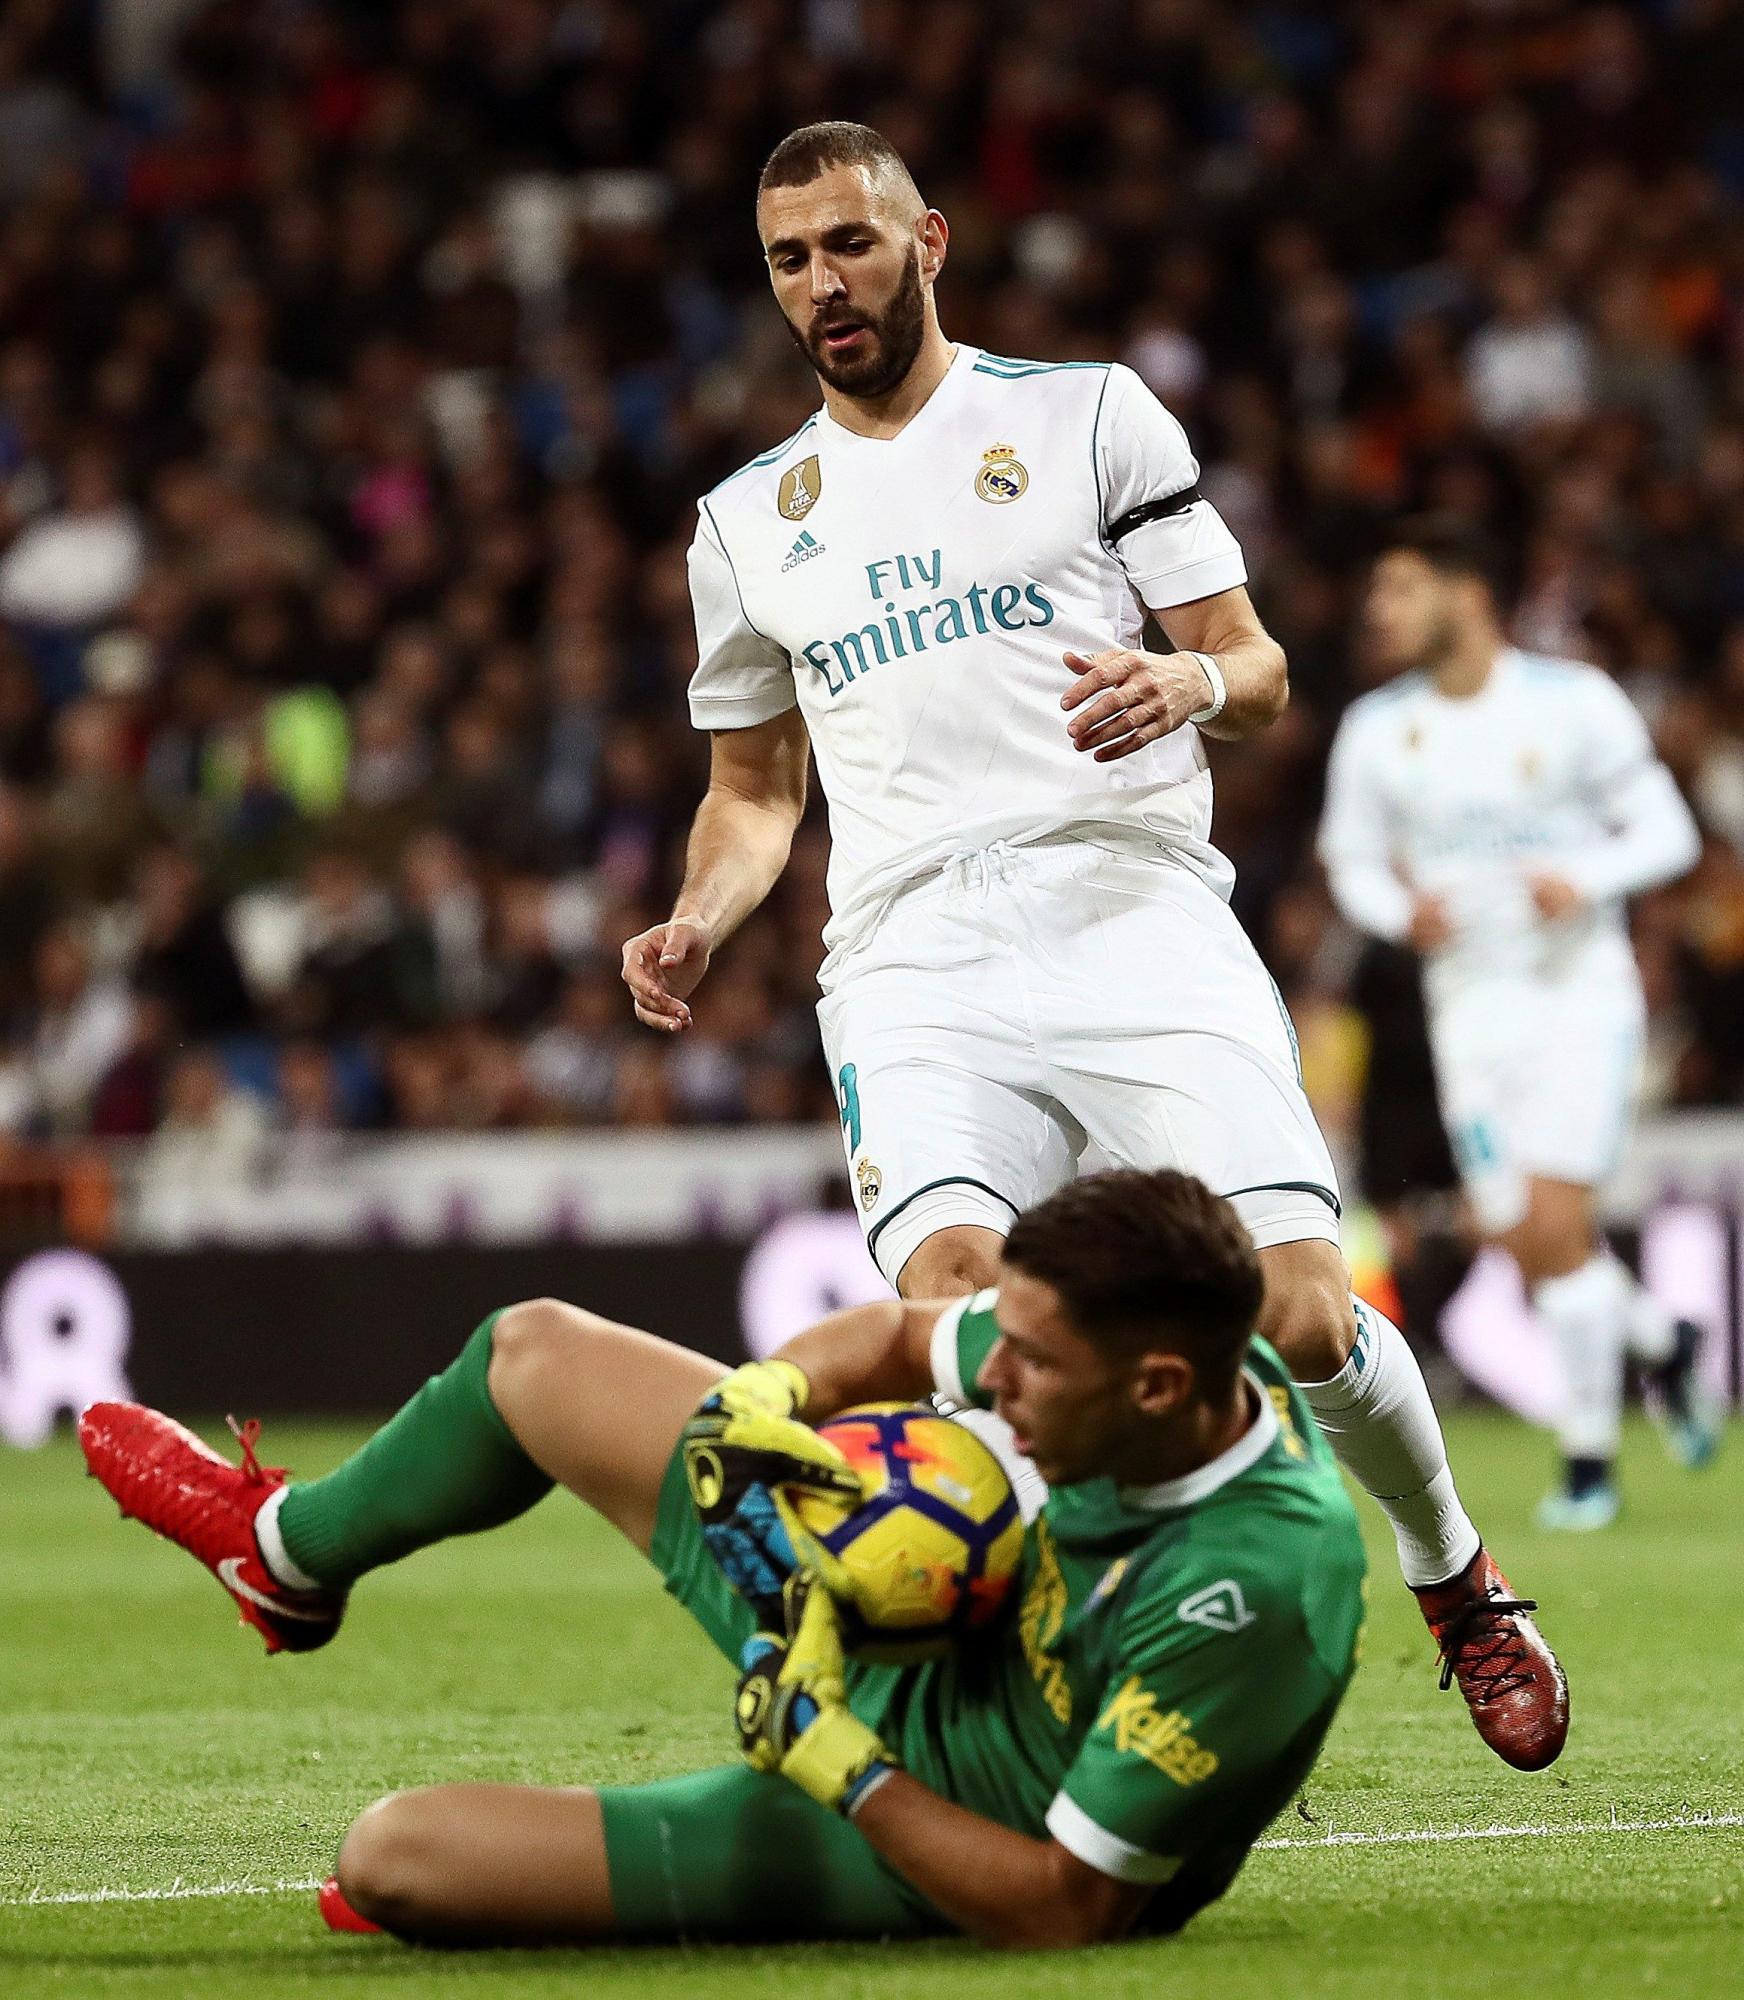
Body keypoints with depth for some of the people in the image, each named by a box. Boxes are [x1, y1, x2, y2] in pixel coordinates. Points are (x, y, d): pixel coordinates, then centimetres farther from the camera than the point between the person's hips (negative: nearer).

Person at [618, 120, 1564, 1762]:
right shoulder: (748, 522, 20)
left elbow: (1259, 671, 9)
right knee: (953, 1307, -27)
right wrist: (699, 923, 7)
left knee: (1301, 1320, -14)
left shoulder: (1088, 414, 11)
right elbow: (756, 789, 28)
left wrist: (1188, 681, -15)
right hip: (915, 964, 2)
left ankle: (1455, 1580, 16)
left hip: (1134, 910, -2)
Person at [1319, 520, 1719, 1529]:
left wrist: (1583, 879, -22)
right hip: (1468, 1001, 4)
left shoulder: (1573, 701, -7)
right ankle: (1665, 1340, 30)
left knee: (1556, 1224, -14)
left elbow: (1666, 831, -3)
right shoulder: (1376, 729, 2)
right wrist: (1402, 910, -11)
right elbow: (1354, 859, 11)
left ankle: (1590, 1455, -1)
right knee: (1524, 1240, 0)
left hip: (1581, 991, -4)